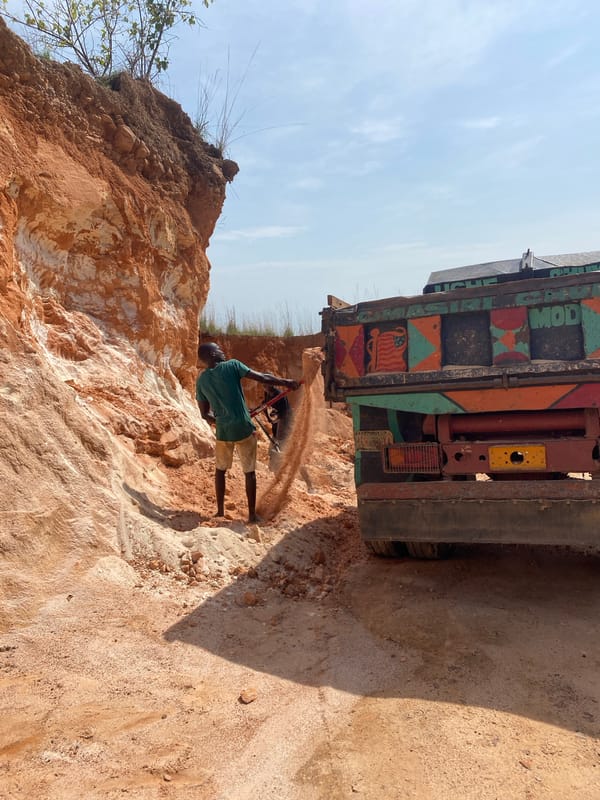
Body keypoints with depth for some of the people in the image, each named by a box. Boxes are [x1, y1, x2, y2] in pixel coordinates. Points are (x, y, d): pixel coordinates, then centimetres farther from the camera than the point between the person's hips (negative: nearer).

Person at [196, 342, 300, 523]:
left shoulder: (201, 380, 4)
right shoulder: (232, 365, -7)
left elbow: (205, 414, 9)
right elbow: (262, 378, -11)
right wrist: (287, 382, -2)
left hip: (223, 431, 3)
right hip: (244, 428, -3)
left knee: (220, 469, 23)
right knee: (249, 471, 10)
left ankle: (220, 511, 27)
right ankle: (252, 514, 14)